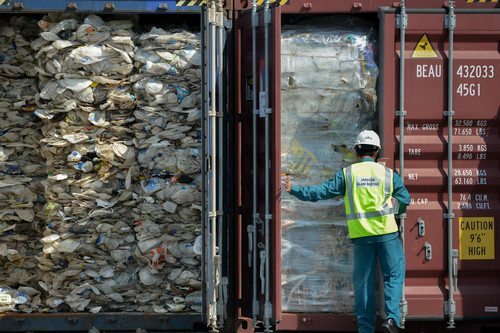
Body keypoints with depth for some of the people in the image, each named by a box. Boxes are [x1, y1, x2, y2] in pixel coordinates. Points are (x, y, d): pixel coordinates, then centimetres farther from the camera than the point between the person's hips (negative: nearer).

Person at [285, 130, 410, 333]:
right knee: (393, 275, 5)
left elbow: (322, 192, 0)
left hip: (361, 236, 1)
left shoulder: (347, 174, 1)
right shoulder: (388, 174, 3)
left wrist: (294, 191, 11)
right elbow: (404, 199, 5)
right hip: (386, 232, -1)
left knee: (363, 281, 9)